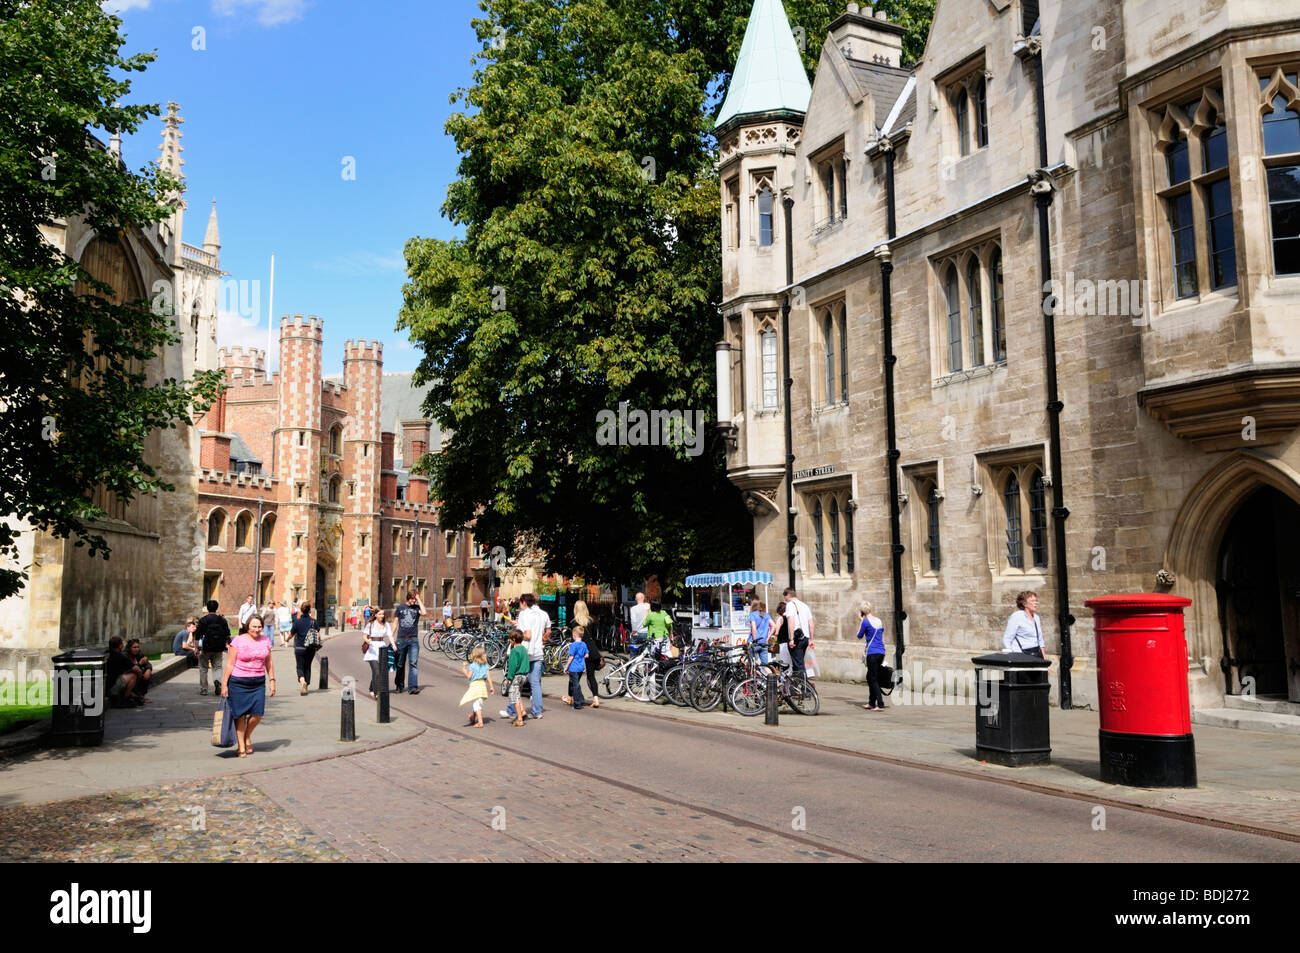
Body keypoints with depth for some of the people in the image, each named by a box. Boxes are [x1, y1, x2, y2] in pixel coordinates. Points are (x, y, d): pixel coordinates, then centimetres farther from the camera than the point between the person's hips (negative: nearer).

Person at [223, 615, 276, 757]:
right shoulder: (238, 641, -4)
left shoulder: (265, 641, 8)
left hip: (258, 682, 3)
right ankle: (241, 747, 14)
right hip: (238, 682, -3)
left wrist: (272, 680, 11)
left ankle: (247, 736, 22)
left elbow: (269, 662, 16)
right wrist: (225, 684, -4)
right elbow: (230, 664, -2)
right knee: (240, 714, 2)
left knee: (258, 713, -6)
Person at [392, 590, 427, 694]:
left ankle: (413, 687, -12)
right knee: (400, 664, 9)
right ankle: (400, 686, 22)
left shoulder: (417, 608, 7)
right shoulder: (400, 608, 9)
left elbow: (424, 613, -15)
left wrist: (419, 600, -7)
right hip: (401, 639, 1)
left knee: (414, 663, -10)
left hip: (413, 640, -1)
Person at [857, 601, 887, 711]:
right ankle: (871, 703, 24)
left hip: (872, 653, -7)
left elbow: (859, 636, 4)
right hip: (881, 652, 7)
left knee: (874, 679, -4)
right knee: (870, 677, 18)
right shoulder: (880, 621, 14)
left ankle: (880, 705, -11)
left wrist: (861, 621, 6)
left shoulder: (866, 622, -8)